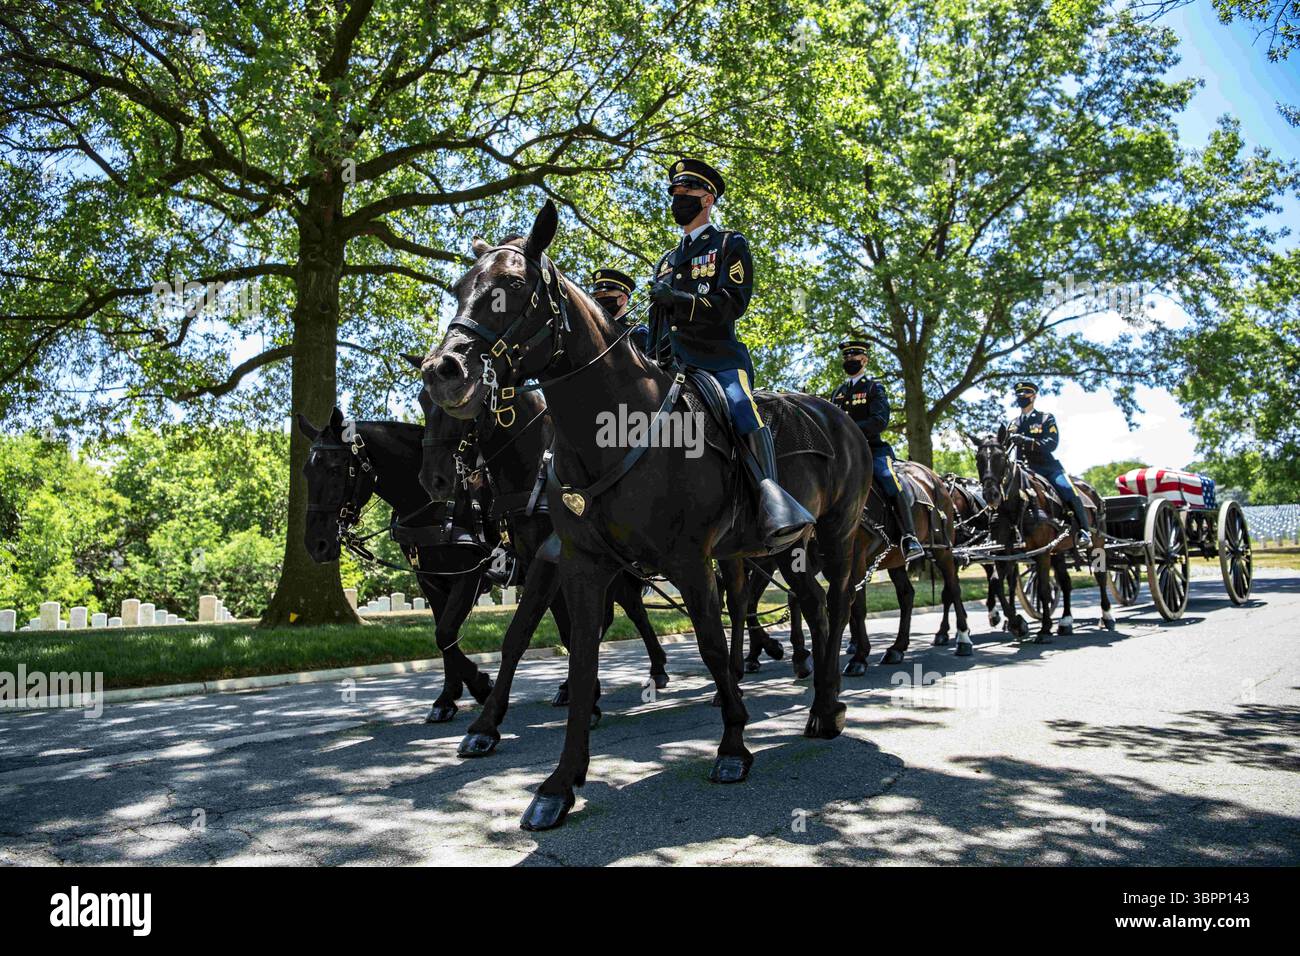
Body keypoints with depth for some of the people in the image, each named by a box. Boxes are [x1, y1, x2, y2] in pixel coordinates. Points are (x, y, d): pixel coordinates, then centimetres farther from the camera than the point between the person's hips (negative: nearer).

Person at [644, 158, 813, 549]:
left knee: (742, 409, -35)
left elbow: (734, 303, -7)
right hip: (676, 363, 6)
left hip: (720, 356, -6)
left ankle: (768, 491, -44)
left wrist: (679, 299, -16)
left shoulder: (730, 245, 10)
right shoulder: (666, 261, 29)